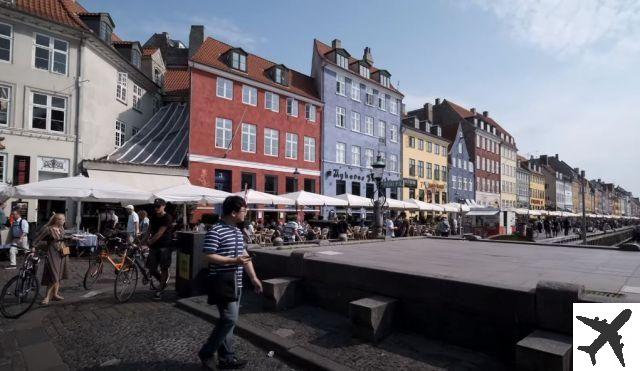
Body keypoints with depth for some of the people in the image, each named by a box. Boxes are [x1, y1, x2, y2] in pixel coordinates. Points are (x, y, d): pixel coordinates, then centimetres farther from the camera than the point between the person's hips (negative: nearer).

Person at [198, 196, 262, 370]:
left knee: (229, 319, 13)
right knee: (229, 318, -8)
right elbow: (208, 257, -21)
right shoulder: (215, 232, -16)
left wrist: (254, 277, 14)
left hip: (236, 283, 9)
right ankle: (206, 353, 12)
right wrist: (234, 261, -23)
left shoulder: (238, 232, 11)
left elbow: (244, 255, 16)